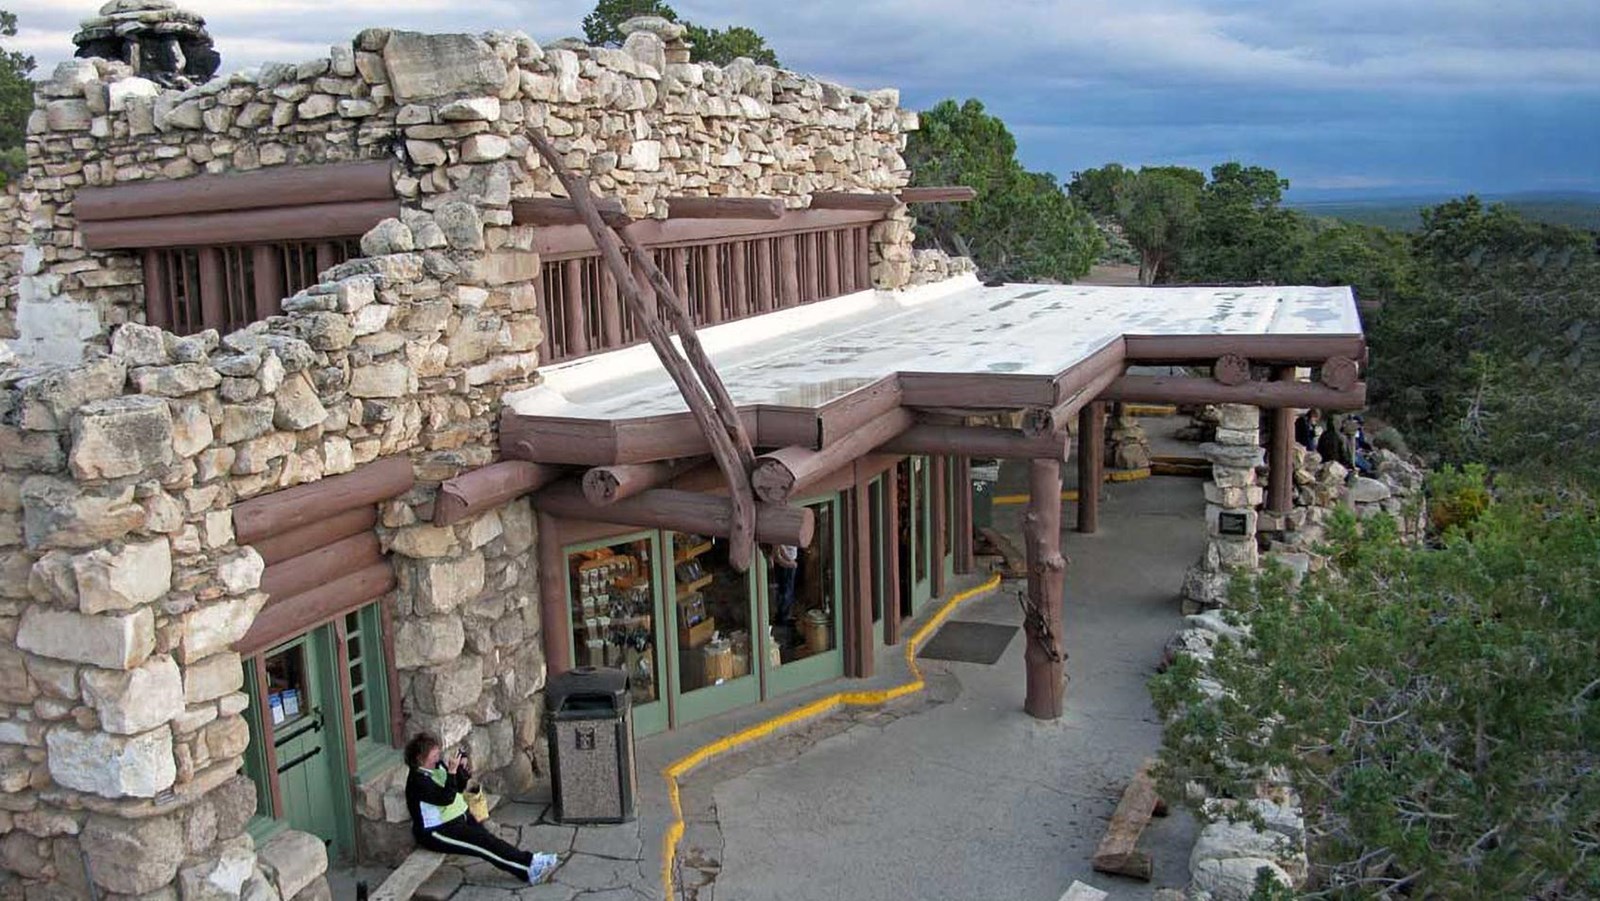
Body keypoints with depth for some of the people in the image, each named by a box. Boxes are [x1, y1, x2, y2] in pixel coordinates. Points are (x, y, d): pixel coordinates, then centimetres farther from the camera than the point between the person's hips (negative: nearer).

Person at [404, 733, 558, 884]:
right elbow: (446, 798, -29)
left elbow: (459, 788, 14)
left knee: (486, 836, -14)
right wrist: (452, 771, -31)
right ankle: (530, 866, -28)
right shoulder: (417, 780, -20)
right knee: (483, 842, -22)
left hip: (458, 817, 8)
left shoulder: (438, 766, 6)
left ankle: (530, 862, -27)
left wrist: (462, 769, -4)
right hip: (436, 832, -8)